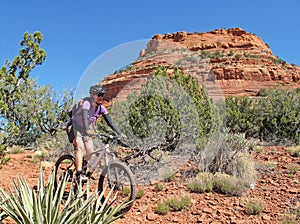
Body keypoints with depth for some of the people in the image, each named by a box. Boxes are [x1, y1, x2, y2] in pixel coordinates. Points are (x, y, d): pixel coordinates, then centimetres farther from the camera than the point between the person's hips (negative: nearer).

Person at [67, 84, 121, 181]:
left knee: (91, 153, -4)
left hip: (86, 130, 6)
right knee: (80, 148, -27)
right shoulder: (86, 103, -24)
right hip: (75, 128, -6)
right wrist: (87, 130, -56)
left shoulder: (101, 108, -6)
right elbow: (84, 117, -40)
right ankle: (79, 175, -32)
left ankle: (87, 174, 13)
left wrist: (119, 133, -19)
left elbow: (109, 122, -9)